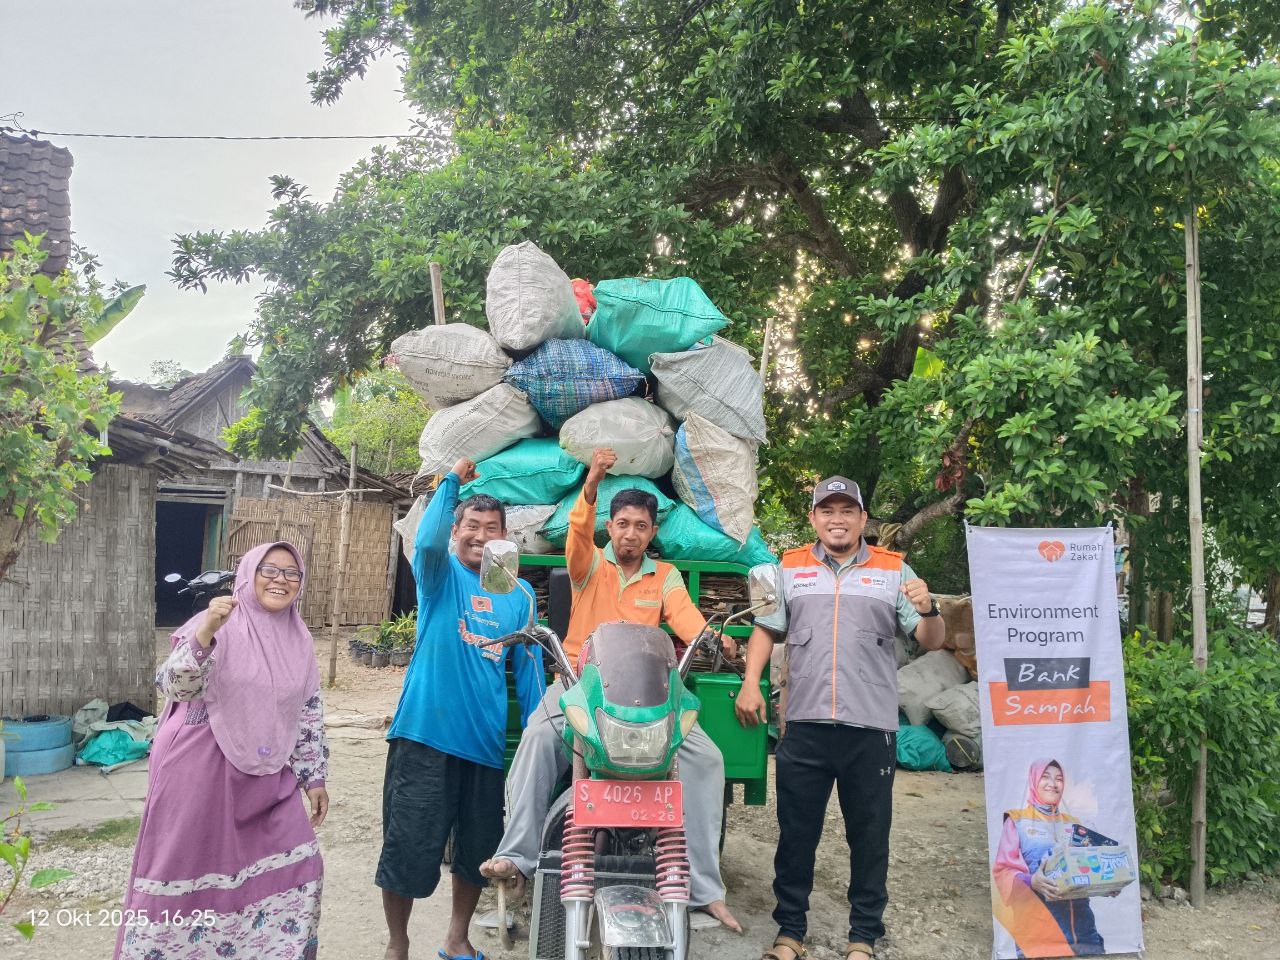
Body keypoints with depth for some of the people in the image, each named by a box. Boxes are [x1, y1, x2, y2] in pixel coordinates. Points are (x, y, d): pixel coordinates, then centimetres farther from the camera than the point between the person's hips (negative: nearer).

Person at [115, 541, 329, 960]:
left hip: (265, 774, 5)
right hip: (199, 767, -5)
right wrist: (204, 633, -37)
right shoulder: (220, 625, -11)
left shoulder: (299, 640, 5)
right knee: (188, 866, 6)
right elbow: (175, 687, -22)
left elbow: (309, 713, 11)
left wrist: (314, 778, 10)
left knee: (296, 863, 6)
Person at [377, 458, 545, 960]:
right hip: (425, 735, -4)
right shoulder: (440, 575, -1)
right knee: (407, 848, 1)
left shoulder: (520, 595, 8)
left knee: (477, 852, 16)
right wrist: (453, 480, -20)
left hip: (486, 741, 4)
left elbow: (529, 667, 10)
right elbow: (427, 542, -25)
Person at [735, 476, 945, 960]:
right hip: (804, 726, 1)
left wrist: (928, 610, -18)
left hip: (871, 729, -1)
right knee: (796, 834, 10)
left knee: (869, 837, 9)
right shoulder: (789, 570, 9)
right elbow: (765, 630, 13)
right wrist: (750, 683, 1)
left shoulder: (894, 571, 4)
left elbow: (932, 642, 3)